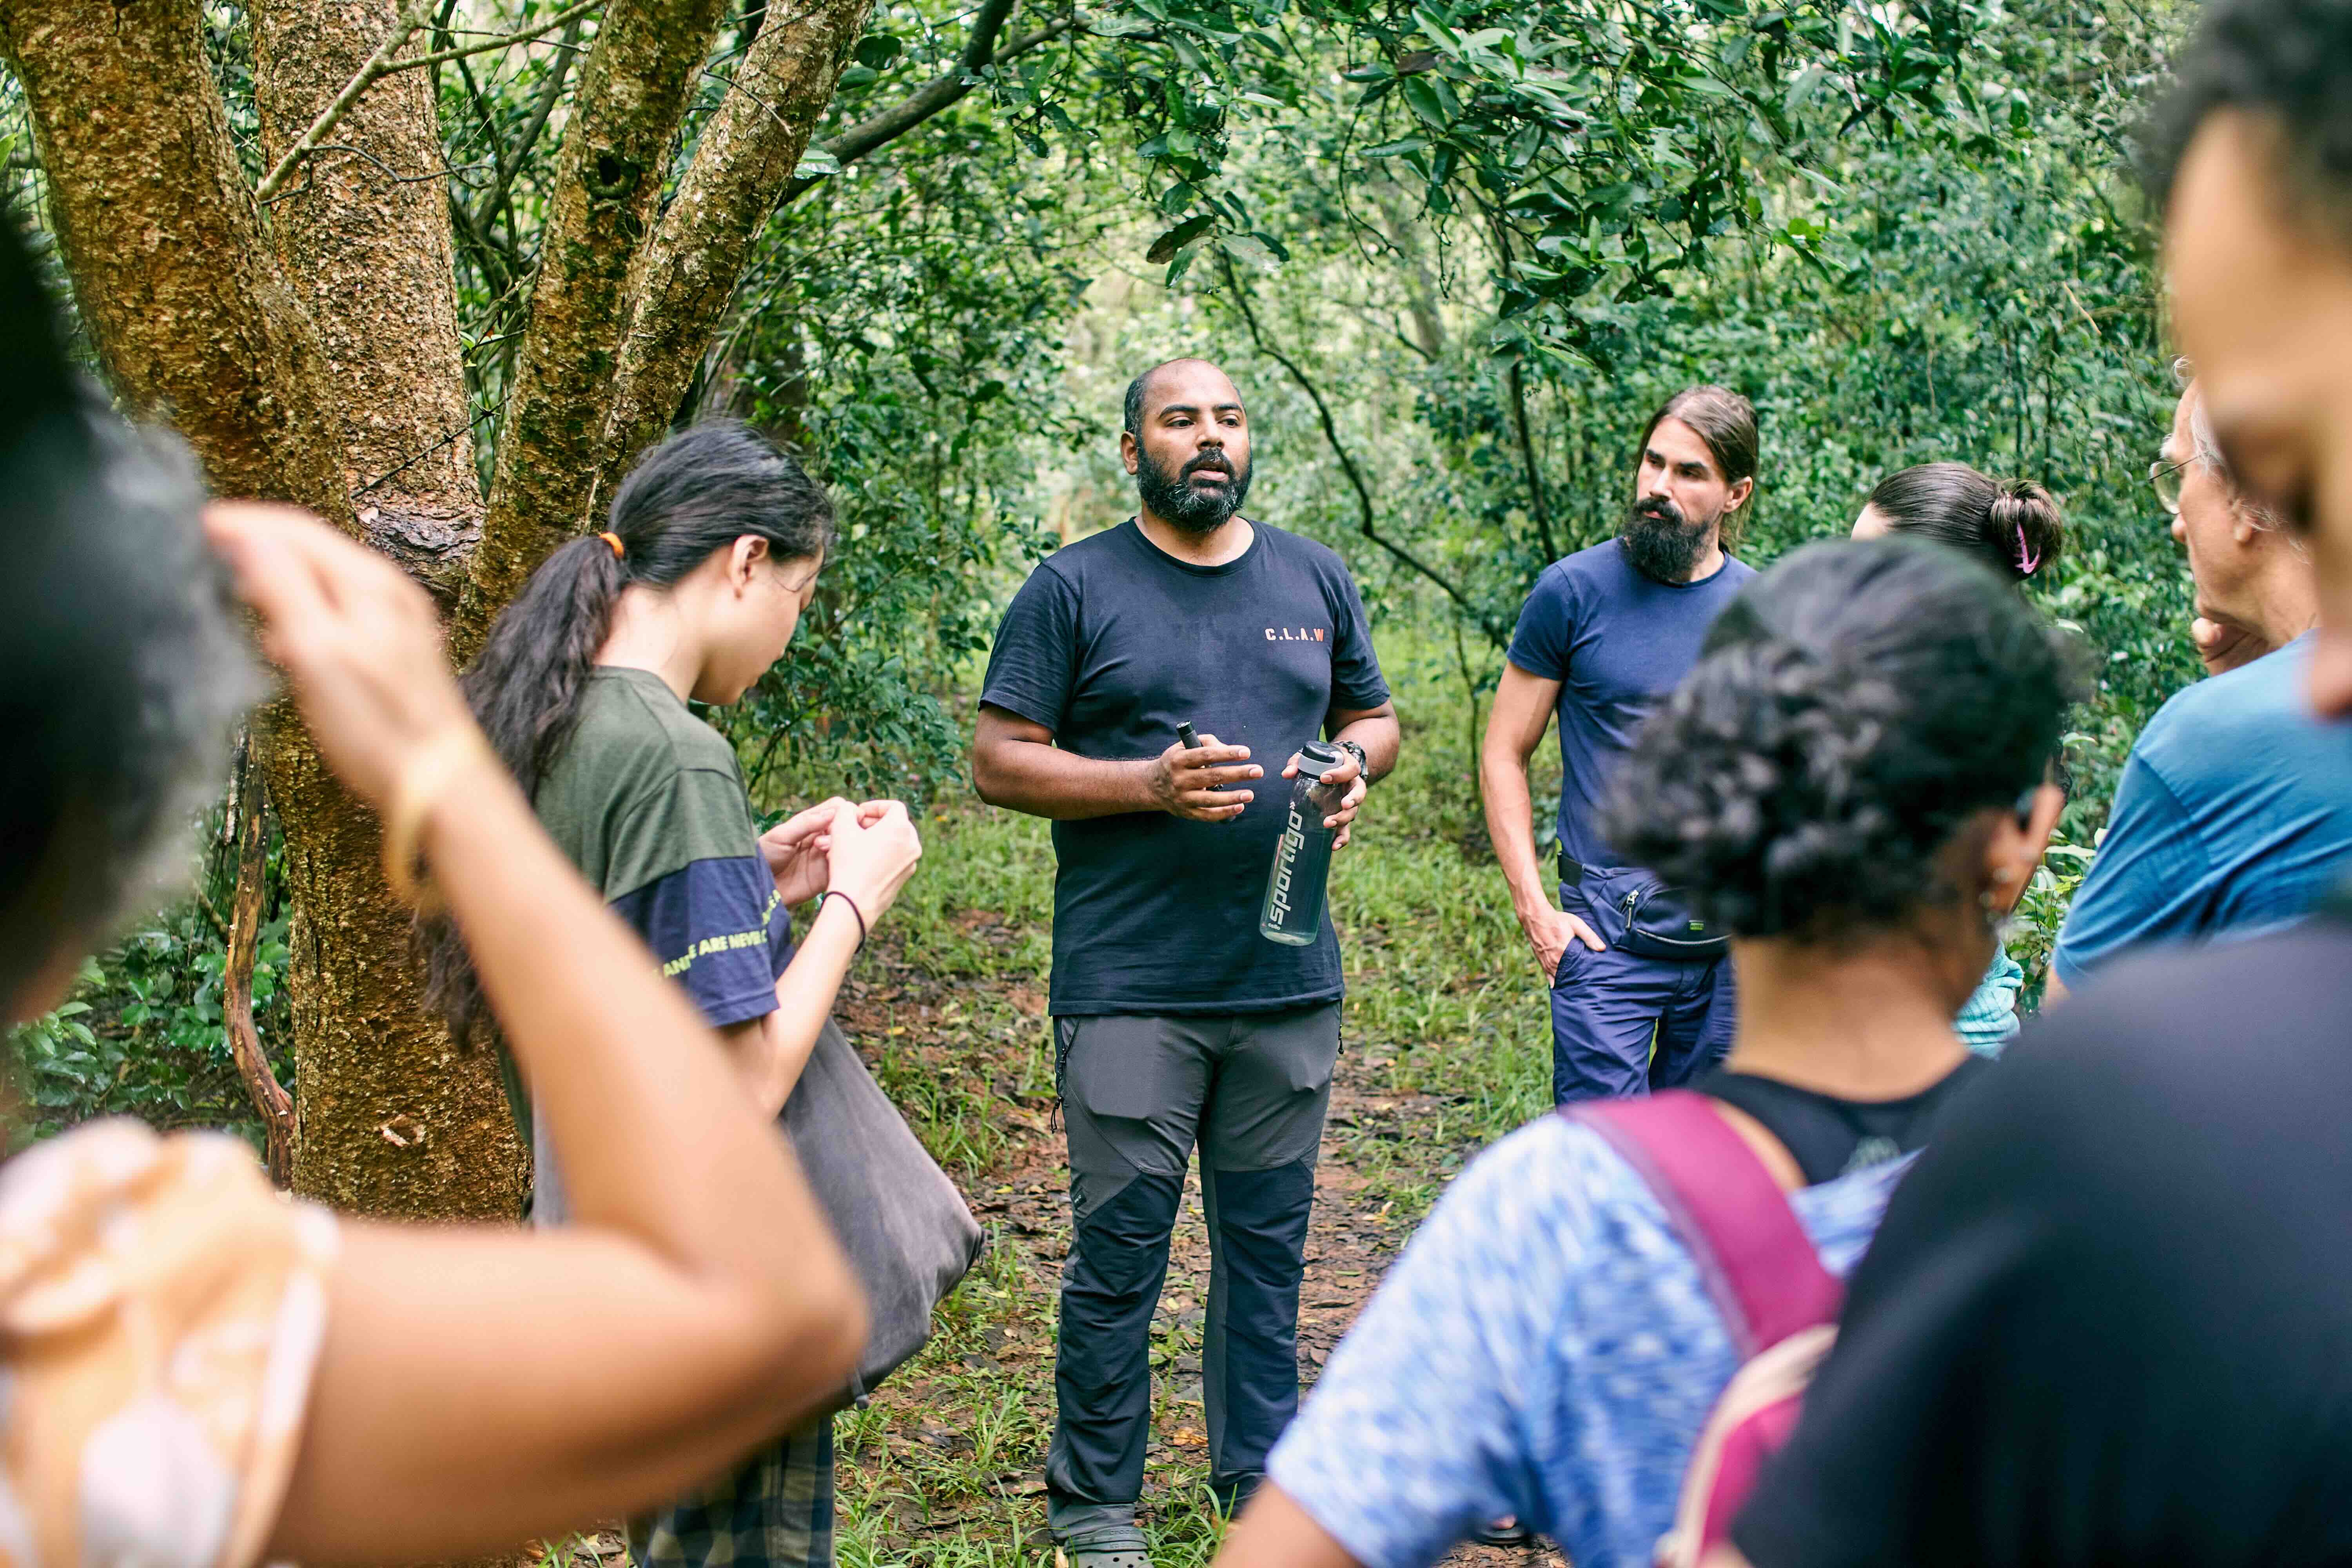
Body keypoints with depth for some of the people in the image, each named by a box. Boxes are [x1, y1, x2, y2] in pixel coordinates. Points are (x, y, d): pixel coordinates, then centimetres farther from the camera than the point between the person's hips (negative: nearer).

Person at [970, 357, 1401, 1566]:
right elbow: (998, 761, -4)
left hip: (1290, 979, 4)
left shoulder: (1315, 579, 13)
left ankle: (1261, 1468, 28)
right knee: (1120, 1246, 0)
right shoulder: (1074, 589, 0)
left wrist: (1352, 766, -3)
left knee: (1269, 1236, 12)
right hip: (1129, 987, -4)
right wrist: (1148, 785, -17)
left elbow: (1373, 717, 21)